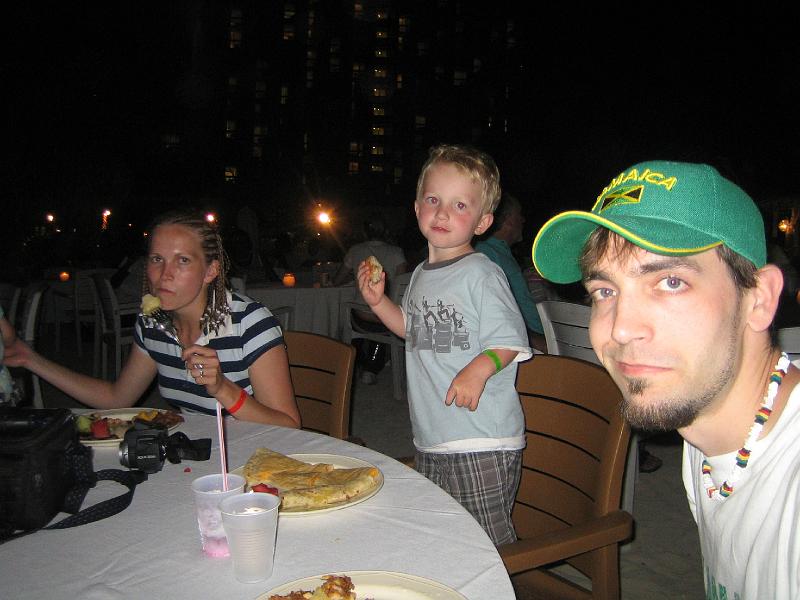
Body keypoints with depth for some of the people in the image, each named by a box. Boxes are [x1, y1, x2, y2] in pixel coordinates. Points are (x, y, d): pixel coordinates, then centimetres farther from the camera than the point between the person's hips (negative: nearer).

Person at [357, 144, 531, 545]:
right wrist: (378, 301, 12)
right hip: (430, 439, 8)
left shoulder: (482, 274, -13)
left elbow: (511, 340, -14)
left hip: (483, 442, -8)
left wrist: (478, 369, -31)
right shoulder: (421, 275, 11)